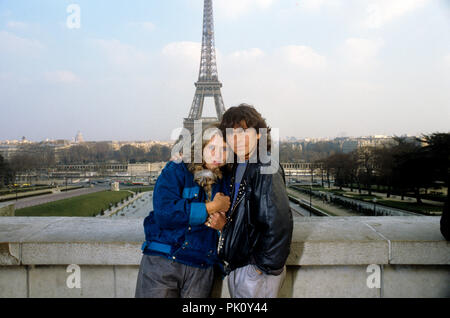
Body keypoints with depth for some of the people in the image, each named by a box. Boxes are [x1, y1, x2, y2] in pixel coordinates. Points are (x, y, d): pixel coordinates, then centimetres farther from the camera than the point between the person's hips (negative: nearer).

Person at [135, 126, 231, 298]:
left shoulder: (226, 183, 10)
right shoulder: (175, 171, -4)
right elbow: (164, 213, -20)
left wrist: (222, 225, -10)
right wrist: (212, 207, -14)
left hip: (201, 270, 4)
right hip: (162, 264, -3)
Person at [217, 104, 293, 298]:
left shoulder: (265, 169, -18)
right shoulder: (239, 167, 9)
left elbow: (279, 222, -24)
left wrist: (264, 266, -20)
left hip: (255, 270, -8)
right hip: (236, 265, 8)